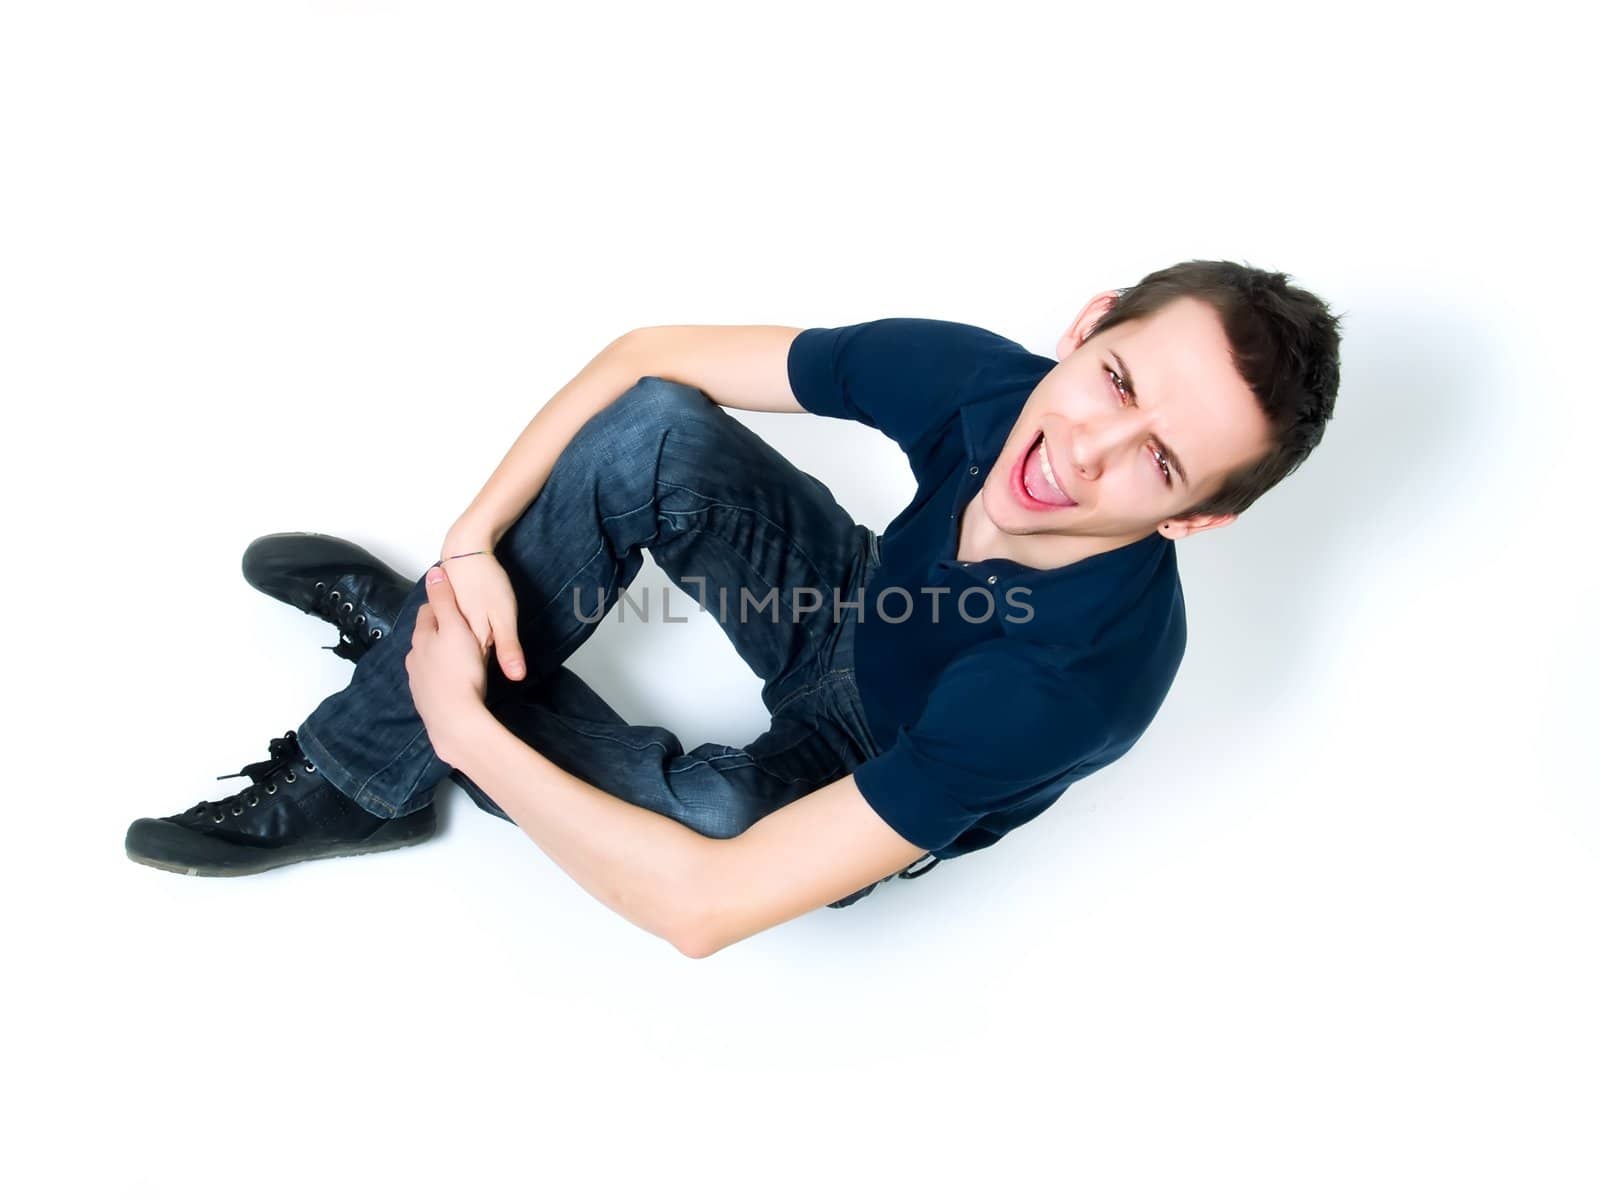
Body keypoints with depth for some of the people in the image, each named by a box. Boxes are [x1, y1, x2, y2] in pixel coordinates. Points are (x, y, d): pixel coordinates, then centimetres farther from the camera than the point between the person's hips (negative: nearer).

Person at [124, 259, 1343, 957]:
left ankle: (398, 619, -2)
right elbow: (647, 356, -16)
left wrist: (465, 726, -29)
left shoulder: (1084, 669, -40)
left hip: (869, 790, -2)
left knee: (707, 815, -34)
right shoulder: (973, 375, -27)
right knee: (653, 430, -25)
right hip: (854, 612, 3)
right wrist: (473, 544, -25)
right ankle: (358, 770, -8)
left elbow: (704, 906, -38)